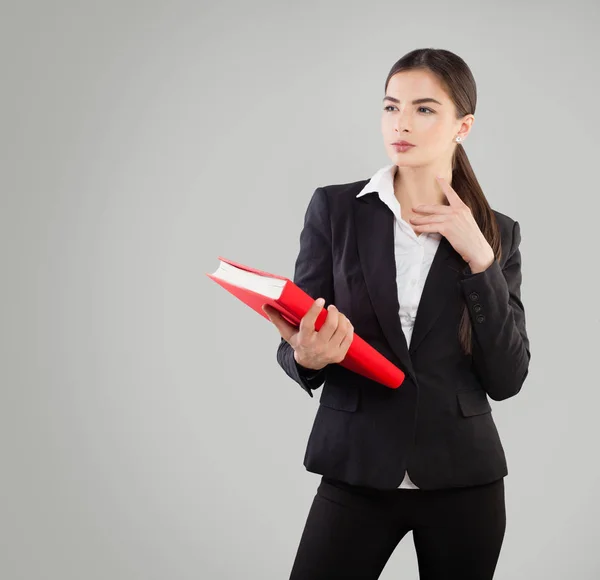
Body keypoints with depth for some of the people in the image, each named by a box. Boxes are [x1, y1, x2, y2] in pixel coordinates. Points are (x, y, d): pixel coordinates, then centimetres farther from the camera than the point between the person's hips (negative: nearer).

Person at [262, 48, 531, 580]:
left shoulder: (497, 233, 3)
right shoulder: (334, 208, -1)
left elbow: (507, 379, -4)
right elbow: (293, 348, -1)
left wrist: (479, 260, -12)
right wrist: (308, 356, -24)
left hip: (463, 477, 1)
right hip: (356, 473, -1)